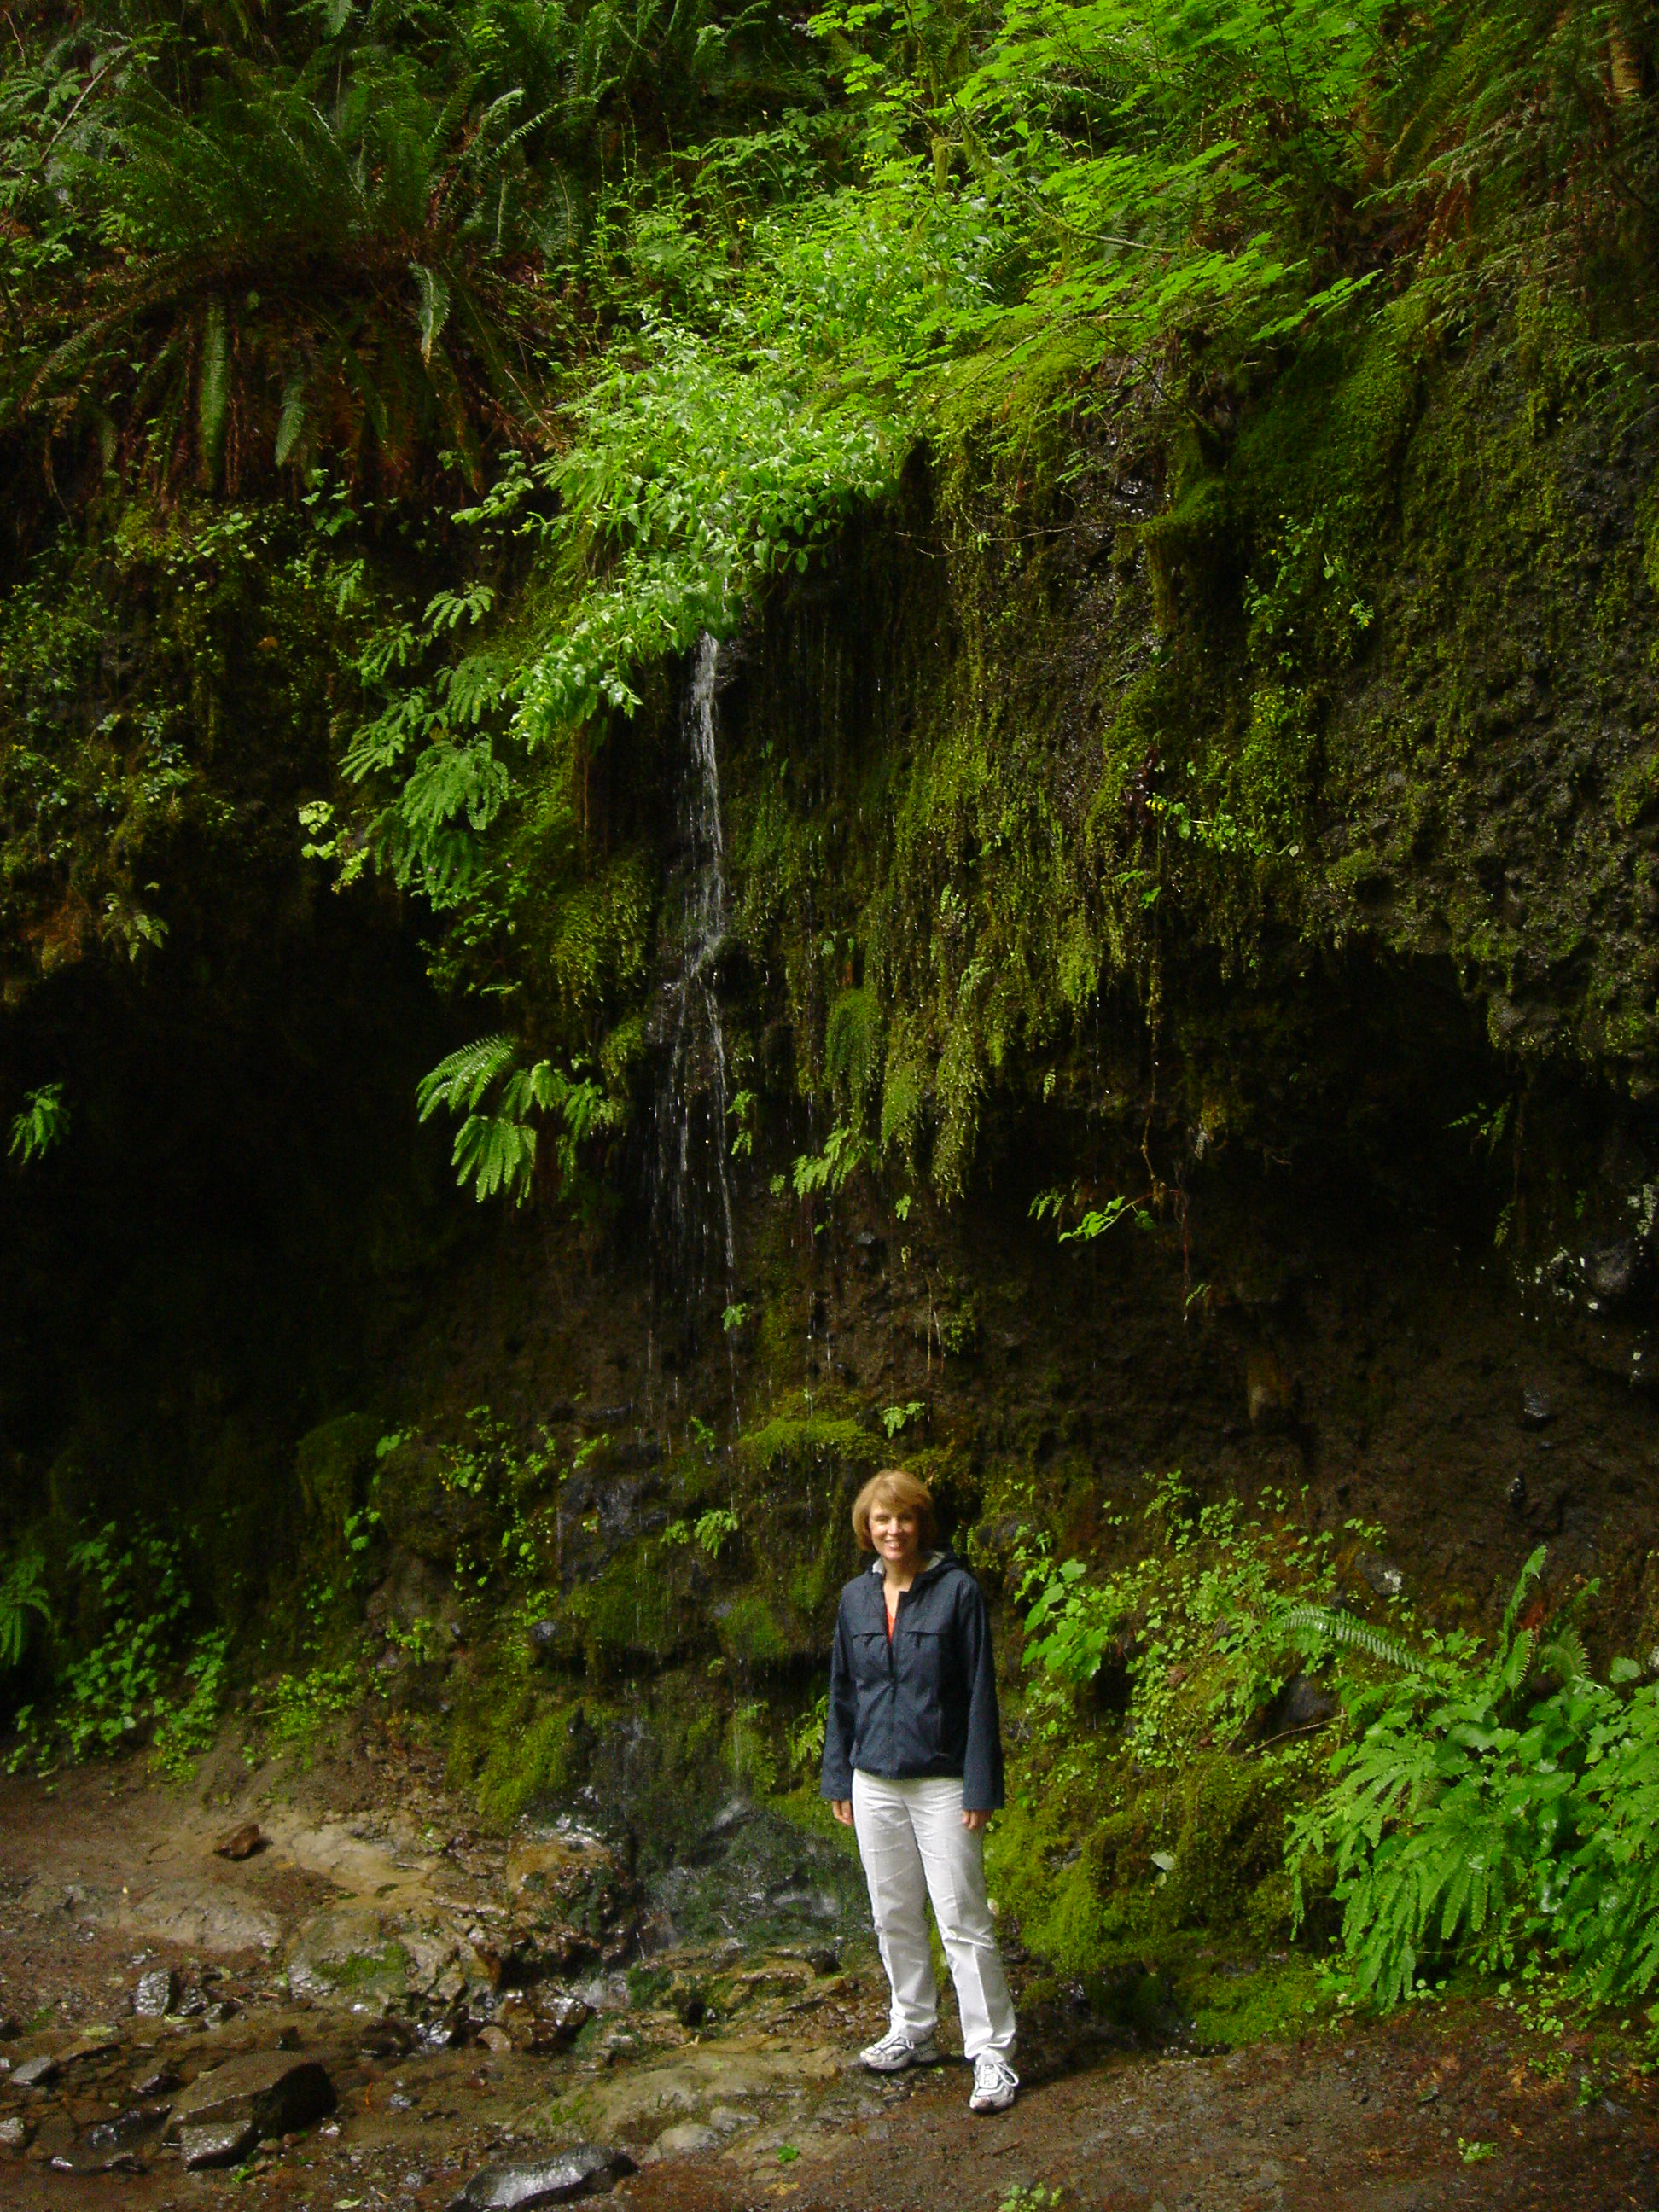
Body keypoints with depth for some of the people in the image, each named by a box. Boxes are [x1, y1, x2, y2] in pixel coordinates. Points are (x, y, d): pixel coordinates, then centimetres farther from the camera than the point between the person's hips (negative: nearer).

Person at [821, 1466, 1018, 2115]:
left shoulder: (957, 1589, -9)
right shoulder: (856, 1598, 6)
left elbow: (979, 1692, -9)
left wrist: (981, 1788, -11)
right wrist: (838, 1779, 12)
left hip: (941, 1782, -5)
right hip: (875, 1782, 5)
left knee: (962, 1920, -3)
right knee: (893, 1917, 14)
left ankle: (992, 2053, 4)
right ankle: (912, 2031, 30)